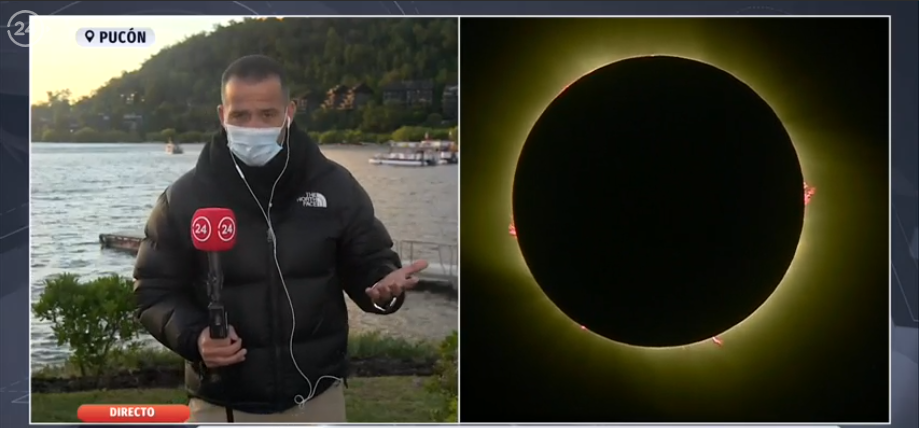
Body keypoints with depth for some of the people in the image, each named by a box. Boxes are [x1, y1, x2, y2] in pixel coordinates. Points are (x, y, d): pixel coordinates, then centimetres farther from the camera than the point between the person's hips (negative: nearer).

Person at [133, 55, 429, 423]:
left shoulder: (334, 185, -2)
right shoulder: (185, 198, -5)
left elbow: (366, 263, 8)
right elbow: (154, 290, 1)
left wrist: (383, 285, -17)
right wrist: (194, 336, -19)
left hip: (315, 399, 1)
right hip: (223, 405, -1)